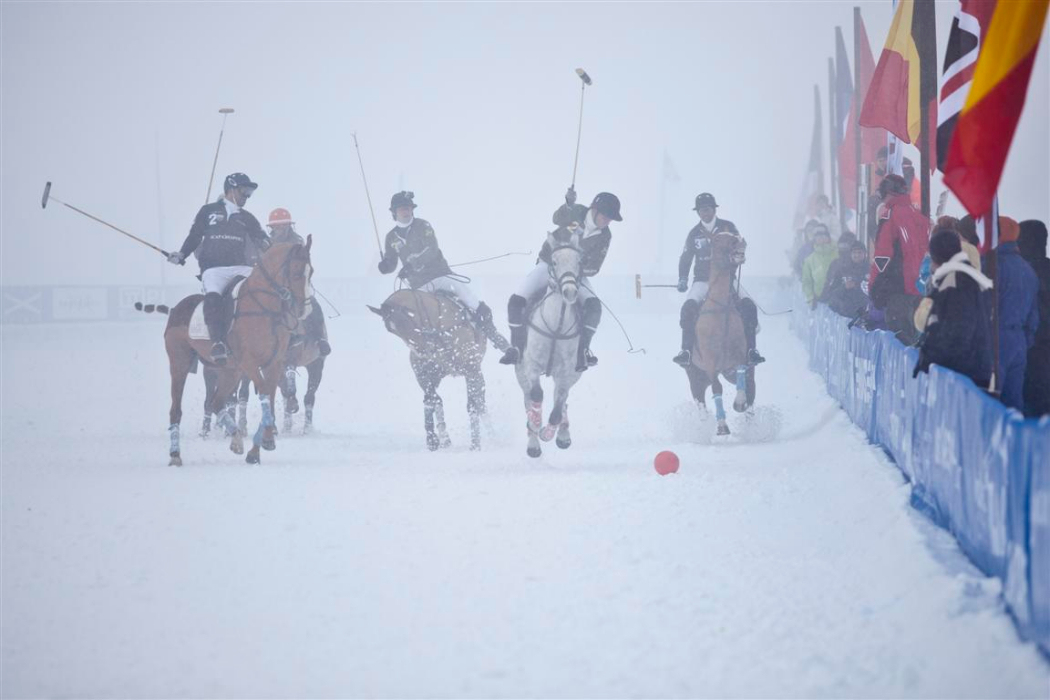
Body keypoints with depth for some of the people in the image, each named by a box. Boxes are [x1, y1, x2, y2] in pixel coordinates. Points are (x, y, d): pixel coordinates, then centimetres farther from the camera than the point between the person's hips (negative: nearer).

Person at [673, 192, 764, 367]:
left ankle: (751, 348, -17)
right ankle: (686, 351, -23)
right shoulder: (694, 233, 6)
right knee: (689, 307, -26)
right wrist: (682, 279, -1)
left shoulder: (728, 227, 1)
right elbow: (686, 259, 13)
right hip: (703, 280, 1)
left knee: (748, 306, -23)